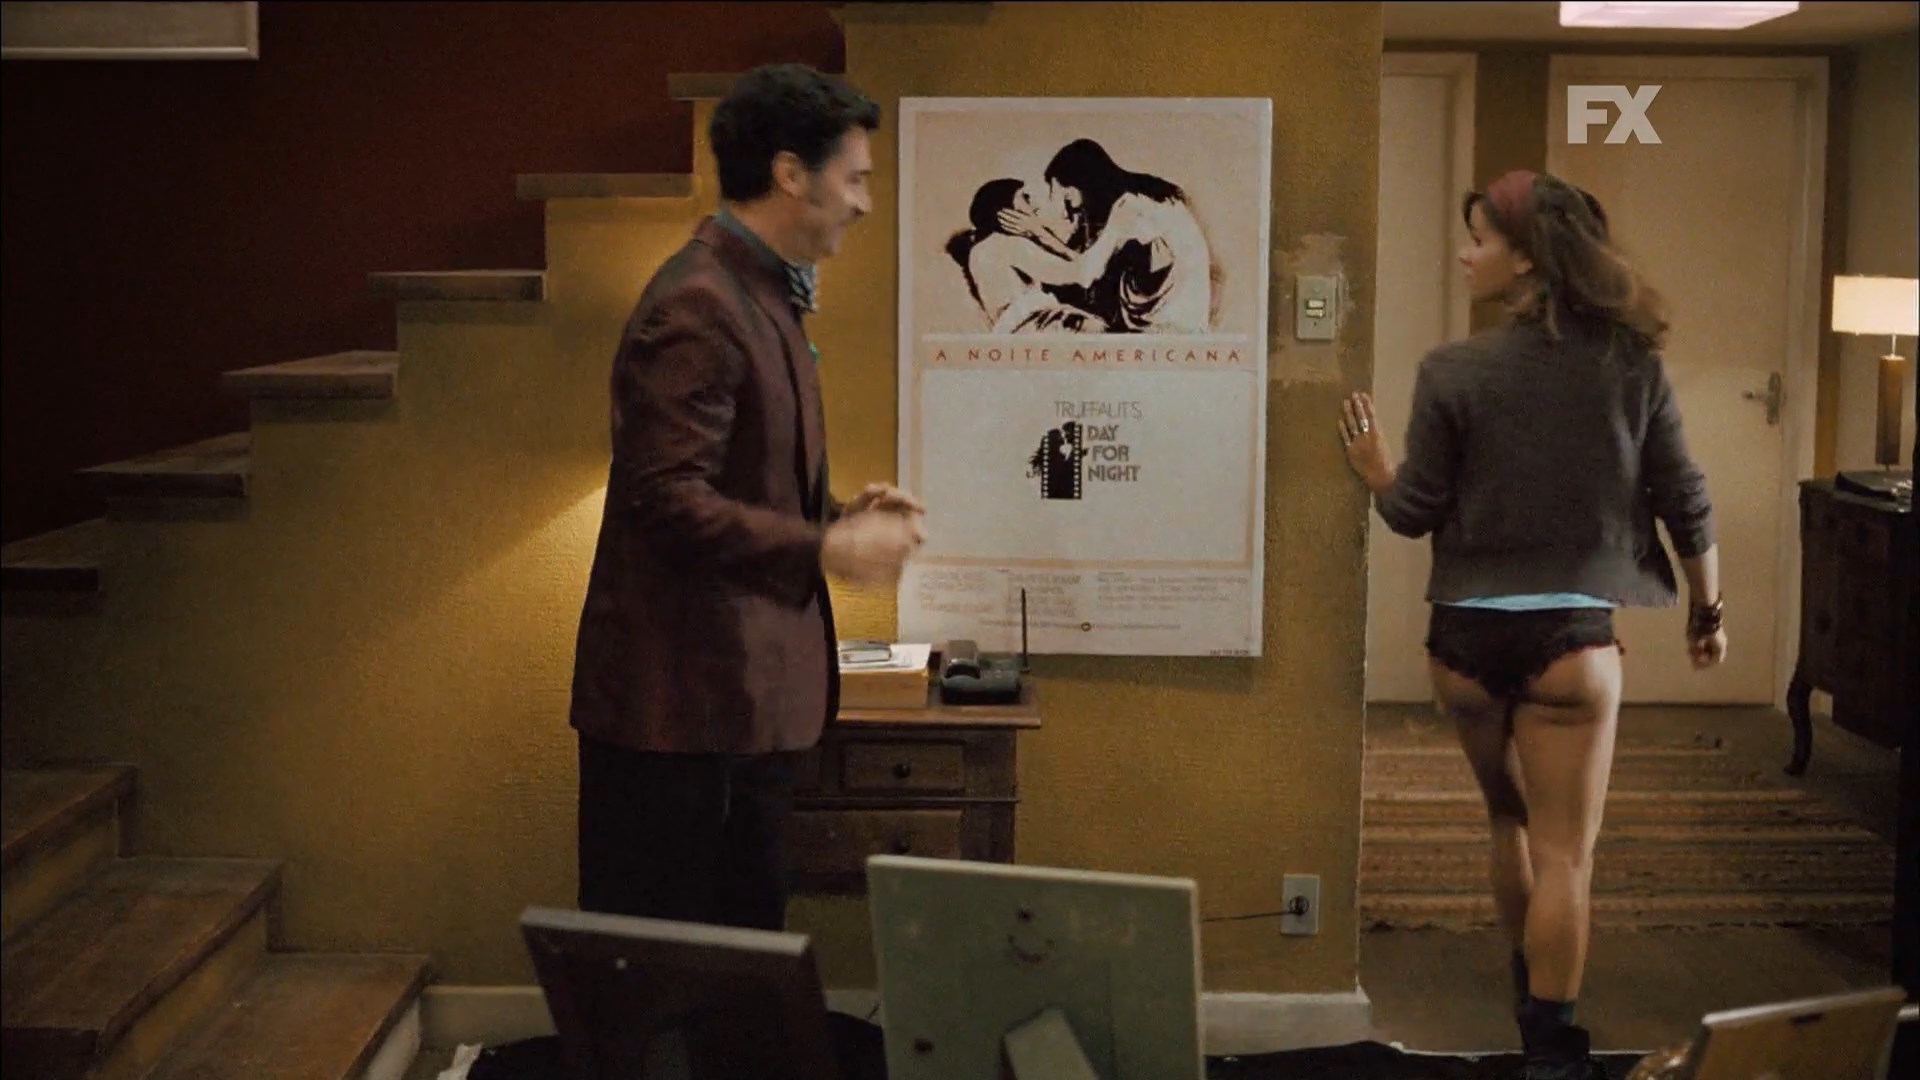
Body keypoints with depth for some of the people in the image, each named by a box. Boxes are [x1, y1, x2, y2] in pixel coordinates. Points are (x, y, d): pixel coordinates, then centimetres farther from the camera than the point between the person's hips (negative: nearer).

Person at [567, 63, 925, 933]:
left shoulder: (764, 297, 15)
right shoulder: (695, 306, -17)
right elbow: (667, 501, -22)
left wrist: (840, 513, 7)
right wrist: (825, 550, -20)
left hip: (749, 693, 10)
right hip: (680, 699, -10)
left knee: (748, 945, 17)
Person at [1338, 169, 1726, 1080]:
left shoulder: (1452, 370, -9)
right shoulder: (1632, 364, -4)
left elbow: (1415, 513, -6)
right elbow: (1685, 503, 1)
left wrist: (1374, 472, 16)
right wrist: (1707, 612, 15)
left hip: (1467, 634, 1)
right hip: (1571, 635, -1)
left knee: (1511, 823, 23)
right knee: (1563, 854, 5)